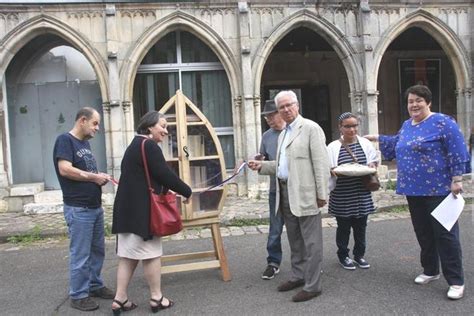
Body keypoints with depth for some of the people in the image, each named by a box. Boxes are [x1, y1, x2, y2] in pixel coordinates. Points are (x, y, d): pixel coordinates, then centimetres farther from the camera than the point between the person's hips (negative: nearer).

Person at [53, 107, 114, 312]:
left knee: (97, 250, 15)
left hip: (95, 206, 9)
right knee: (80, 254, 0)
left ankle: (95, 286, 28)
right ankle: (78, 295, 11)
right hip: (78, 209, -9)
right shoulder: (65, 140, -10)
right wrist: (94, 177, -15)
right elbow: (65, 170, -22)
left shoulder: (85, 143, 16)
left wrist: (99, 178, 2)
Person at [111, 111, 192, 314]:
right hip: (141, 210, -9)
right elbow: (165, 174, -16)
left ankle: (120, 300, 14)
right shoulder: (149, 146, -12)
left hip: (128, 208, 9)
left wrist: (166, 191, 20)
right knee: (151, 253, 2)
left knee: (128, 254, 11)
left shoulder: (135, 144, 19)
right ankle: (156, 298, 14)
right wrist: (187, 191, -3)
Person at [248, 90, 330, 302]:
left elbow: (321, 163, -12)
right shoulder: (282, 135, 18)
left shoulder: (310, 128, -7)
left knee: (310, 241, 0)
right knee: (294, 239, 17)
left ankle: (312, 285, 8)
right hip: (285, 192, 8)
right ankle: (298, 276, 30)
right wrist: (261, 166, 9)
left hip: (305, 194, -8)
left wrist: (322, 194, -15)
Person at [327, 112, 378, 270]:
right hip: (342, 195, -3)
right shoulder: (333, 147, -5)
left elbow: (374, 162, 13)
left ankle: (359, 254, 29)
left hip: (362, 194, 3)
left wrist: (371, 166, -8)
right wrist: (334, 171, -25)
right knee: (344, 227, 8)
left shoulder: (365, 143, 5)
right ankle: (343, 255, 24)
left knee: (360, 226, 12)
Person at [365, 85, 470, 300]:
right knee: (423, 233, 15)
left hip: (438, 189, -7)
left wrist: (456, 179, -16)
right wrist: (378, 138, 33)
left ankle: (456, 281, 7)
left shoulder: (442, 122, -9)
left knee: (445, 234, -3)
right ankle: (430, 271, 30)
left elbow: (457, 152, -12)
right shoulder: (406, 125, 13)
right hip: (414, 190, 7)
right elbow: (398, 144, 32)